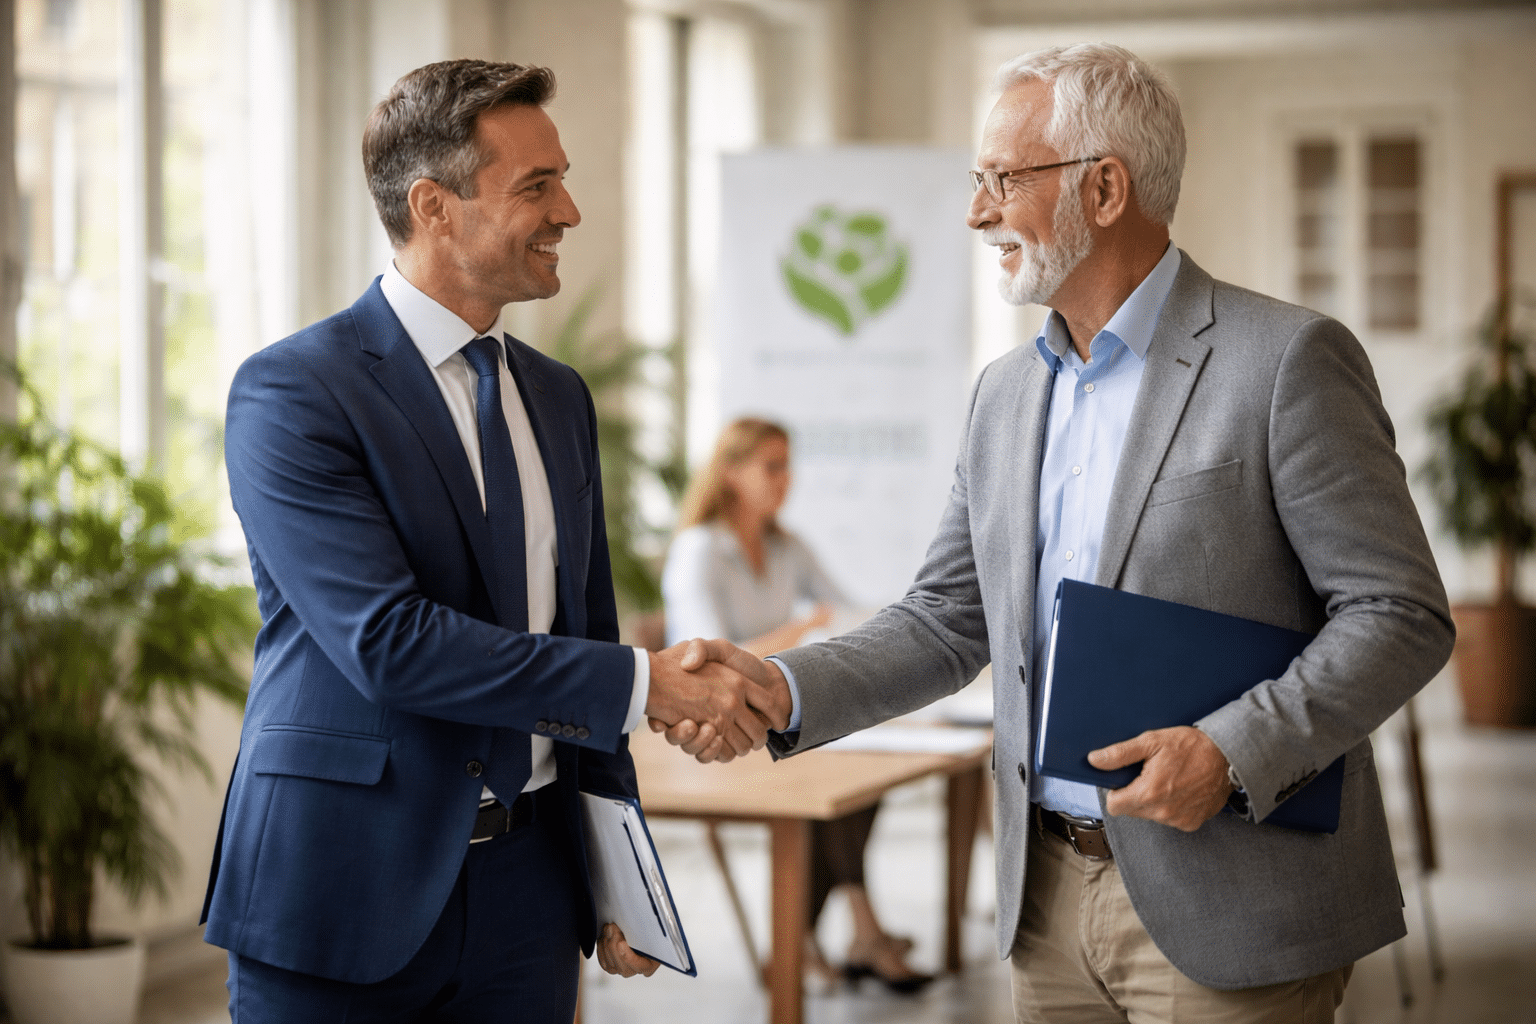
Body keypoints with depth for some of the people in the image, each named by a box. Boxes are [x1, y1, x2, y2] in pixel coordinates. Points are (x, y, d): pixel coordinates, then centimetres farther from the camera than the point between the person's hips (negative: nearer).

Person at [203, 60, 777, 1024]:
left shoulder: (559, 396, 12)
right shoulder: (291, 393, -11)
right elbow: (388, 641, -21)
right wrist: (644, 682, -20)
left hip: (525, 890, 6)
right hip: (343, 890, -6)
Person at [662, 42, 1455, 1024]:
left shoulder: (1286, 359, -10)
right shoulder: (1006, 394, 12)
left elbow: (1402, 613, -11)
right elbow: (947, 621, 14)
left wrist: (1231, 752, -23)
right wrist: (784, 689, -2)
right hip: (1051, 895, 6)